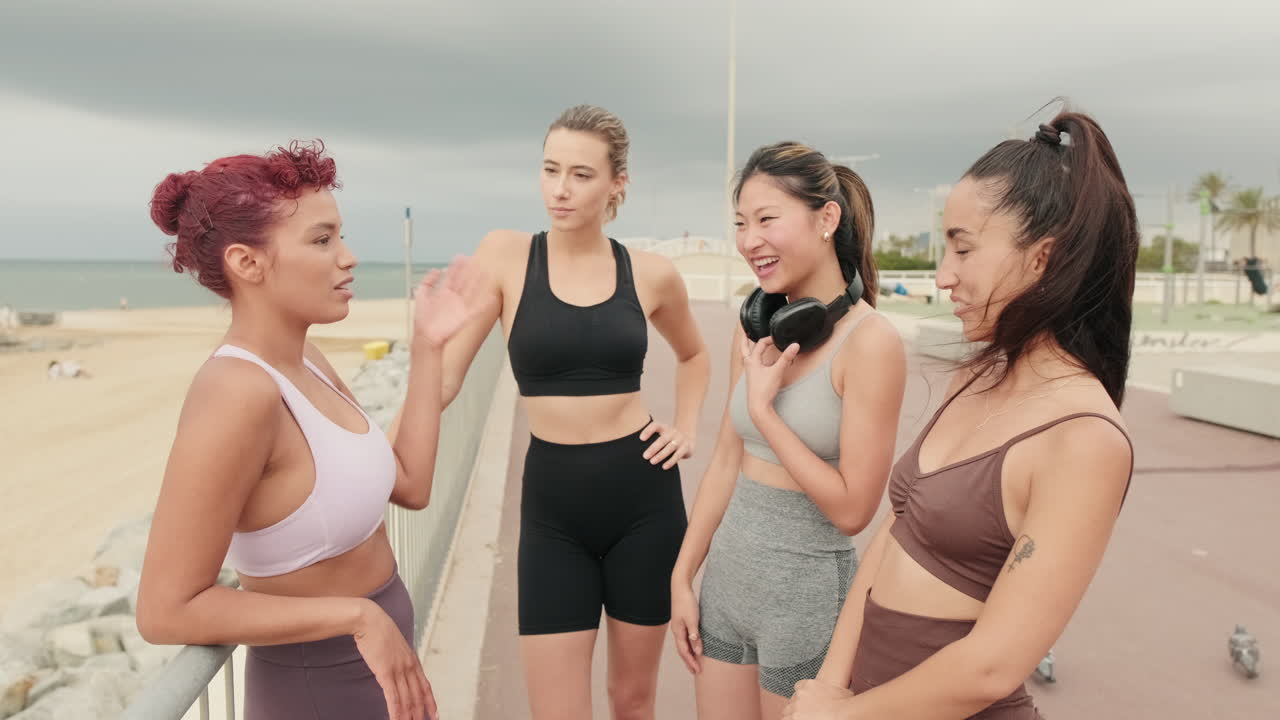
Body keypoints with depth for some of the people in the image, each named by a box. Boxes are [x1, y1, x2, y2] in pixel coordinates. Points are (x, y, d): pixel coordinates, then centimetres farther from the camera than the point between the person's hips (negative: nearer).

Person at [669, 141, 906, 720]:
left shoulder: (870, 341, -17)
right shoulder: (756, 327, 2)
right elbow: (726, 462, 7)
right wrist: (682, 577, 9)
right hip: (728, 570, 6)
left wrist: (763, 409, -18)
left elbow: (853, 509, -17)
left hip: (807, 588, -6)